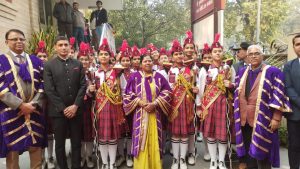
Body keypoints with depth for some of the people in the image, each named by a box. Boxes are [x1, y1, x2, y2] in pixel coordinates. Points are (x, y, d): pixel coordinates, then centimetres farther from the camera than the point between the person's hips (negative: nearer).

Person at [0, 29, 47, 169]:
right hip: (11, 112, -2)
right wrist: (21, 105, -14)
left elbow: (42, 84, 5)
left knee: (36, 146, 9)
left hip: (35, 110, 2)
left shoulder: (35, 60, 10)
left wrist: (34, 104, -8)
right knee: (12, 148, 7)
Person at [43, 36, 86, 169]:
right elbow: (49, 90, -6)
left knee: (76, 142, 10)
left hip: (76, 110, 2)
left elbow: (83, 86, 2)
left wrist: (75, 105, -8)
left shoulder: (78, 64, 7)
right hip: (58, 111, -2)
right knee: (60, 143, 11)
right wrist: (63, 108, -11)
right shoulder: (49, 65, 0)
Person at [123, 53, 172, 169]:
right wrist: (140, 103, -12)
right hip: (140, 113, -1)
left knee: (154, 140, 6)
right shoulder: (135, 76, 3)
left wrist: (154, 104, -11)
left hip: (155, 114, 1)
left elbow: (166, 93, 1)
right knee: (141, 139, 1)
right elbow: (128, 94, 1)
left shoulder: (159, 77, 7)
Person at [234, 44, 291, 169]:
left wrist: (276, 118, -14)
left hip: (262, 120, -4)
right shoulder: (242, 72, 10)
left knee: (261, 151, 5)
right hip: (244, 119, 5)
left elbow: (278, 97, -9)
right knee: (246, 149, 15)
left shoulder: (273, 72, -4)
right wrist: (236, 113, 10)